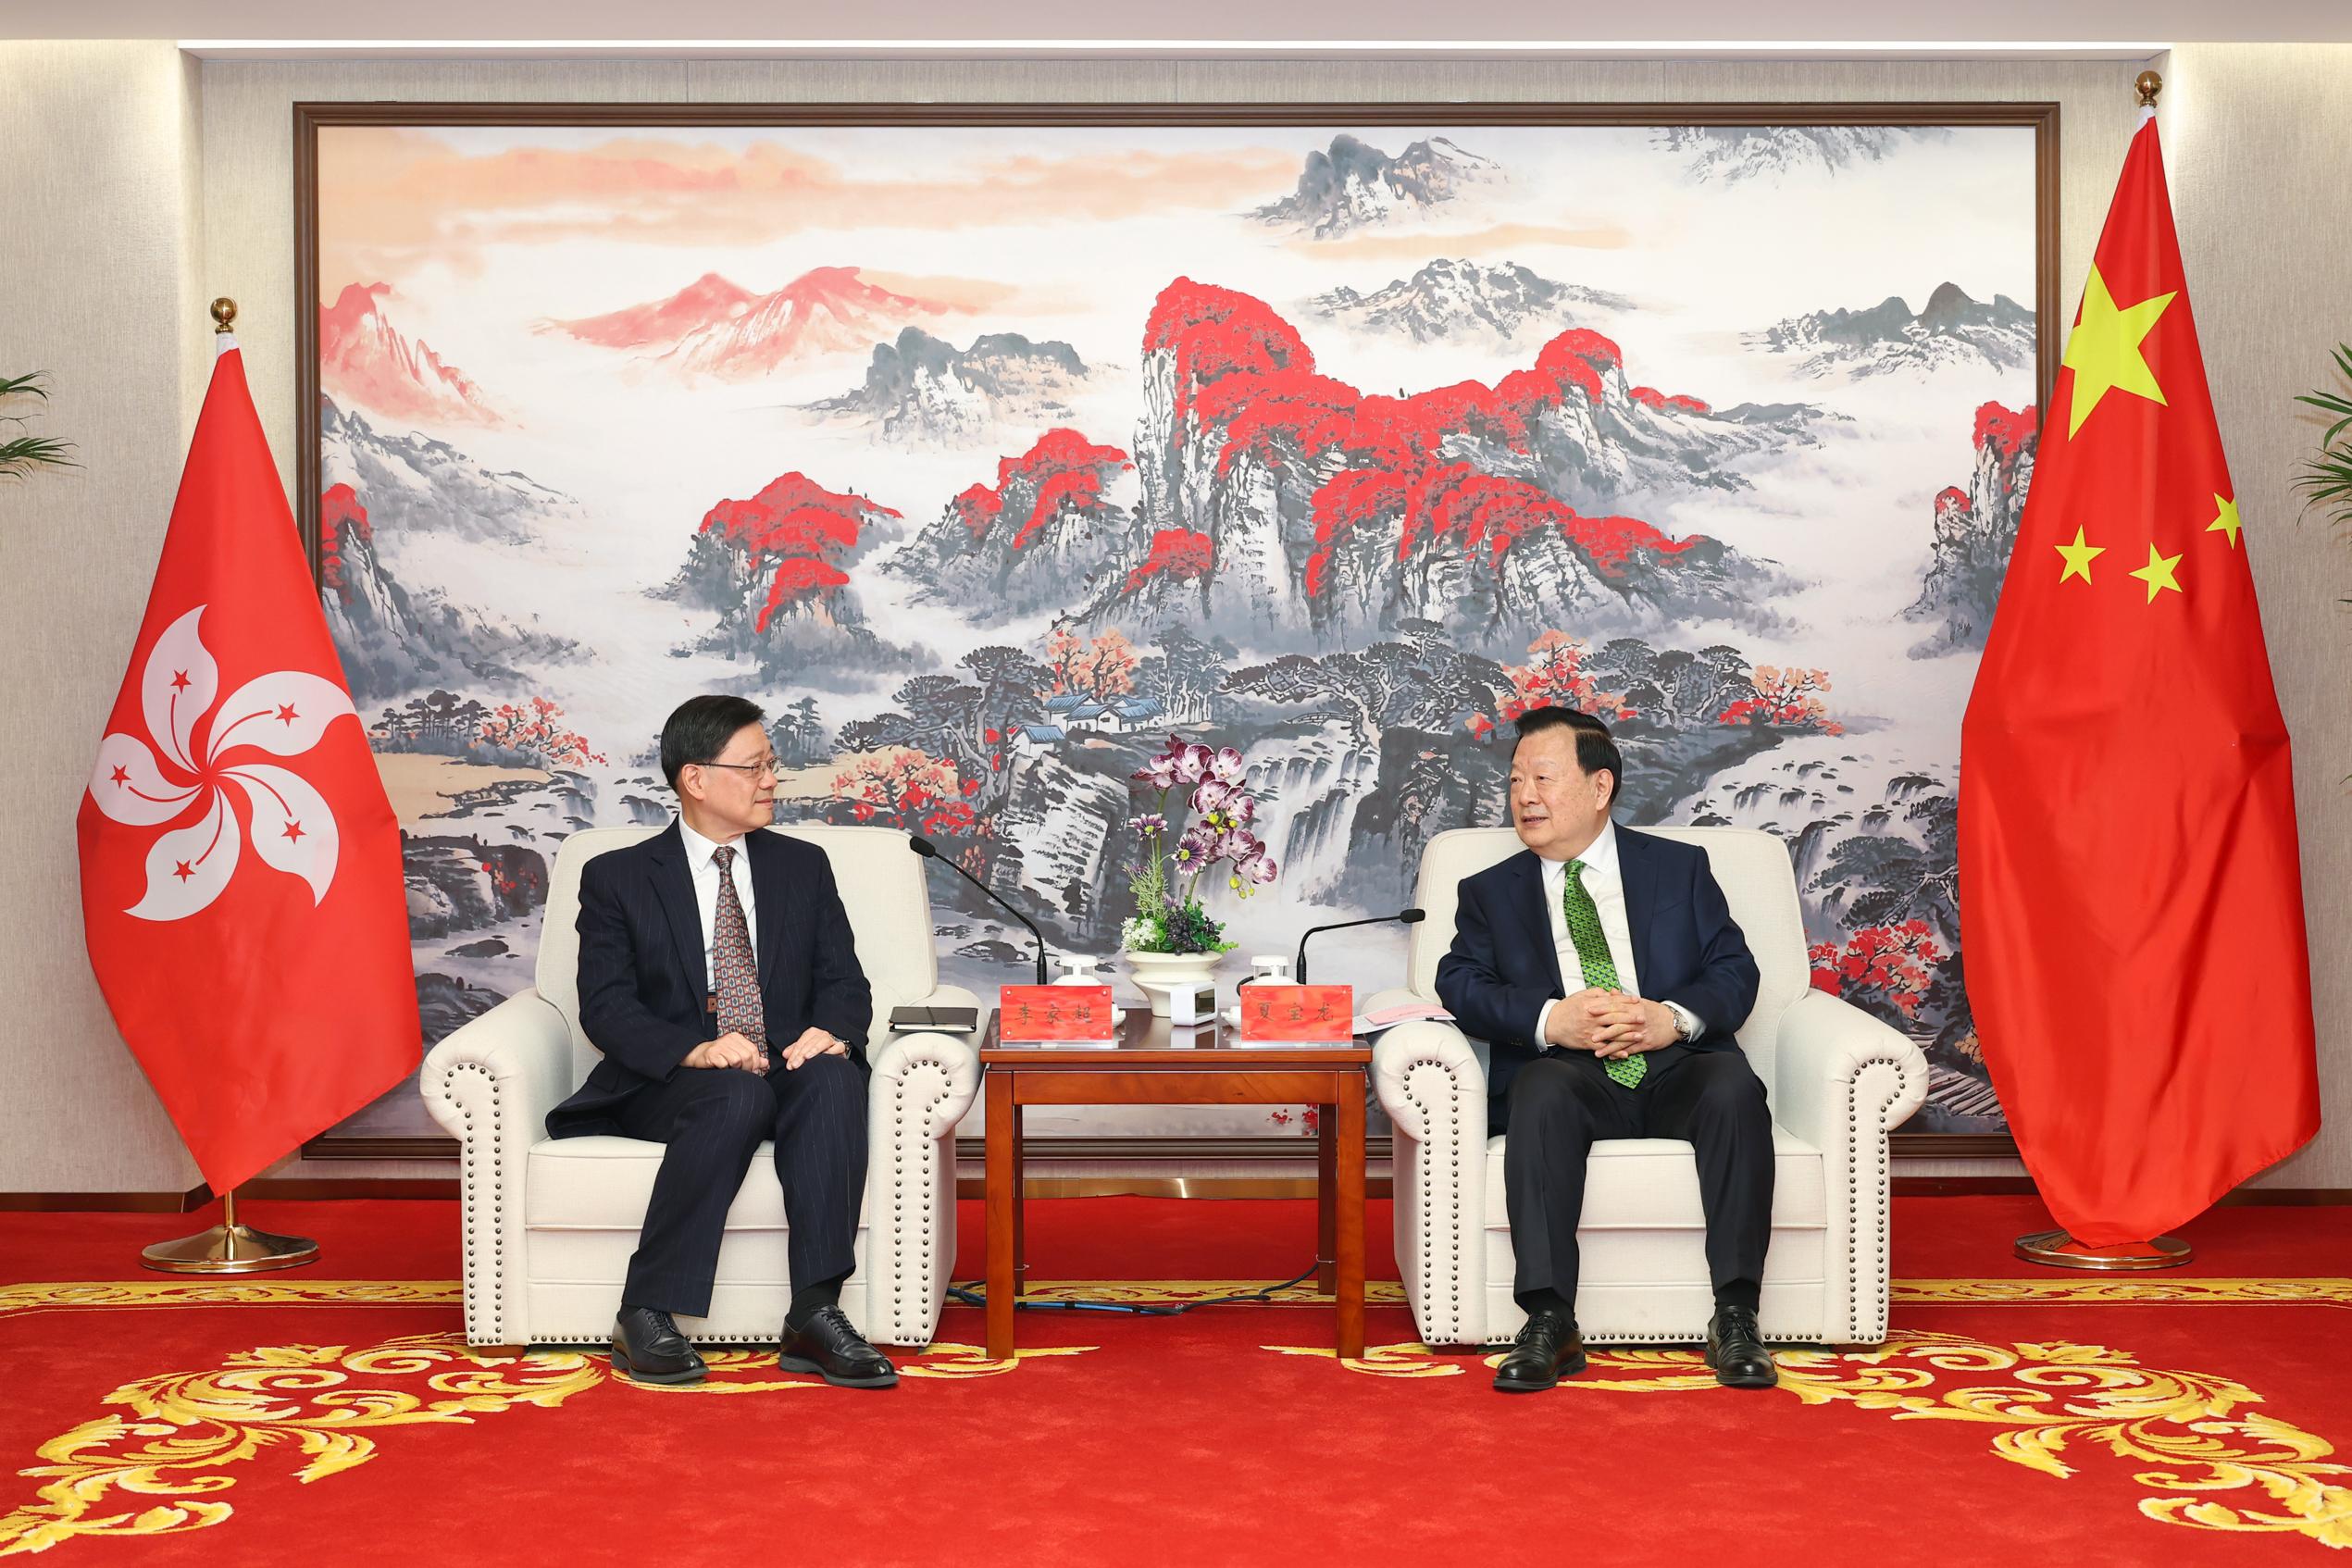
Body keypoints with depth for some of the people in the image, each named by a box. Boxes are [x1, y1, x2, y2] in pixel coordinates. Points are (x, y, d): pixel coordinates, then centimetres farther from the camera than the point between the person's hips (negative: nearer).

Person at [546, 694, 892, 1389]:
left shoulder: (803, 867, 15)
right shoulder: (617, 877, 6)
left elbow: (845, 984, 9)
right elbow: (605, 1008, -5)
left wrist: (830, 1031, -17)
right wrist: (696, 1050, -24)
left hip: (784, 1070, 3)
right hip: (669, 1087, -2)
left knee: (834, 1078, -32)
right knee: (737, 1094, -36)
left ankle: (814, 1314, -35)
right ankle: (646, 1315, -29)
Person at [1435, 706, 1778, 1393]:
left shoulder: (1679, 867, 17)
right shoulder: (1490, 891, 17)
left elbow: (1734, 969, 7)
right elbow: (1461, 983, 2)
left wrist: (1674, 1017, -15)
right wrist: (1552, 1019, -17)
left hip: (1675, 1068, 1)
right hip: (1571, 1073, 0)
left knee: (1734, 1086, -32)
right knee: (1541, 1090, -34)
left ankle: (1736, 1316, -29)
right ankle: (1549, 1323, -36)